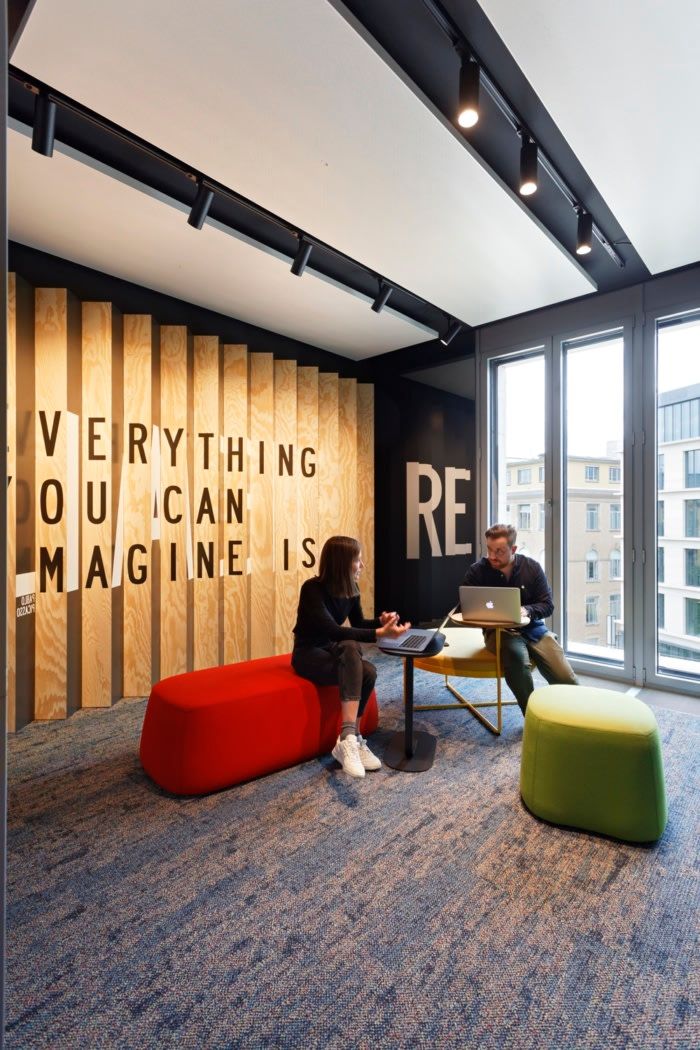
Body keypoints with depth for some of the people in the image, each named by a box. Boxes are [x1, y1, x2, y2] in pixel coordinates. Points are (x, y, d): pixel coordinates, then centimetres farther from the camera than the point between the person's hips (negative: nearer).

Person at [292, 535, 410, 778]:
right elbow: (334, 631, -36)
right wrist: (380, 634, -40)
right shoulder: (312, 589, -25)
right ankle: (350, 738, -37)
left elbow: (358, 623, 9)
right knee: (350, 647, -35)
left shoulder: (351, 588, -4)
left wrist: (381, 621, -11)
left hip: (333, 650, 7)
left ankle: (349, 741, -12)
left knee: (368, 672, -24)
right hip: (308, 654, -6)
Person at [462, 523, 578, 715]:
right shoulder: (477, 571, -5)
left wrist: (526, 611, -20)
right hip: (498, 631, -2)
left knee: (566, 681, -14)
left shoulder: (532, 567, 1)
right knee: (516, 656, -37)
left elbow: (548, 605, 2)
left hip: (532, 628, 3)